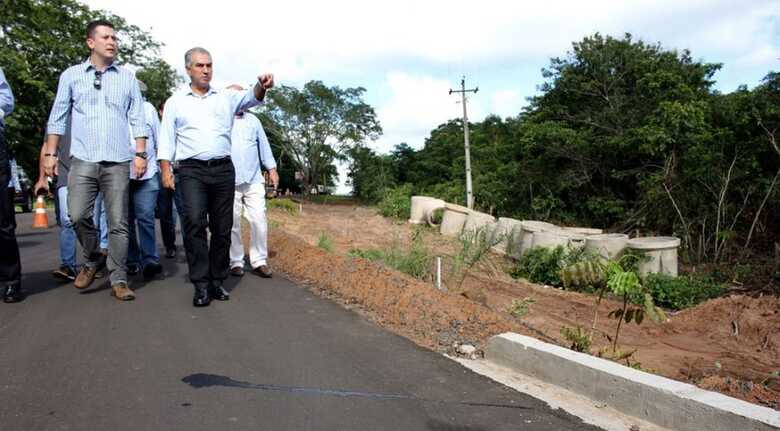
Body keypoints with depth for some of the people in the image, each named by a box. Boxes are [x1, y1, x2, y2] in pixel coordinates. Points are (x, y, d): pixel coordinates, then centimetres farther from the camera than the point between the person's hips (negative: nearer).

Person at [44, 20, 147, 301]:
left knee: (118, 222, -1)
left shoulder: (127, 78, 11)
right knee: (78, 215, -8)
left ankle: (118, 279, 6)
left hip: (118, 161, 0)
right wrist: (50, 153, 4)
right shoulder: (71, 75, 10)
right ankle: (91, 260, 20)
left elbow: (137, 119, 8)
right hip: (83, 160, 0)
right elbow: (58, 117, 11)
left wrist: (141, 154, -2)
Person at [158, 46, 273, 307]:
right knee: (194, 222, -17)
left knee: (222, 228, 3)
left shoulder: (226, 97, 13)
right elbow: (166, 139, 9)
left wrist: (262, 86, -28)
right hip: (191, 171, -1)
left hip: (223, 169, 2)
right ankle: (201, 285, -11)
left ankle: (217, 281, 15)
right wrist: (166, 170, -3)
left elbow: (251, 98, -5)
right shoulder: (175, 102, 12)